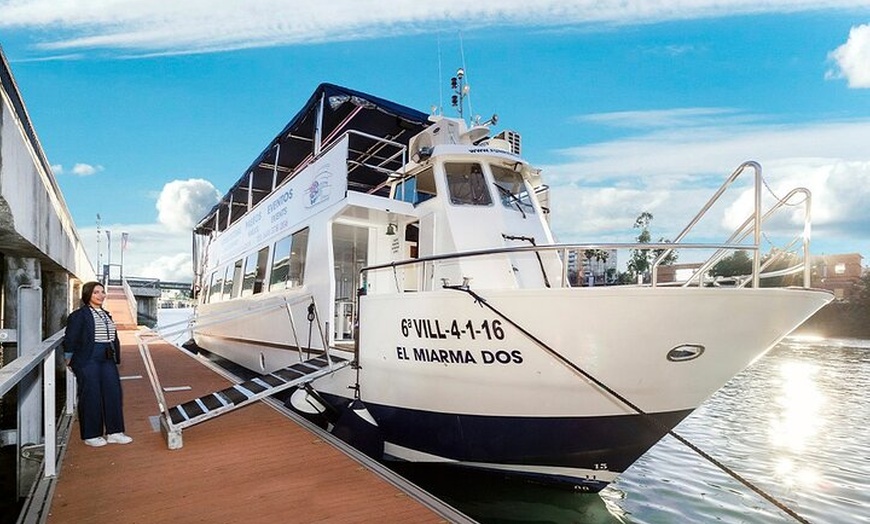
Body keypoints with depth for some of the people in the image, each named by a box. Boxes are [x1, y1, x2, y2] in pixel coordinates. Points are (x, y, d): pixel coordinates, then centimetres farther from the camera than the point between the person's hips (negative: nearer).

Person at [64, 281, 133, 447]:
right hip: (88, 359, -7)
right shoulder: (79, 315, -6)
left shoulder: (106, 315, 17)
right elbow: (70, 339, -6)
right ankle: (91, 435, 12)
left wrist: (116, 358, 15)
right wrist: (70, 359, -5)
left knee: (113, 393, 3)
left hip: (107, 359, 7)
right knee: (91, 396, -1)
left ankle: (114, 432, 12)